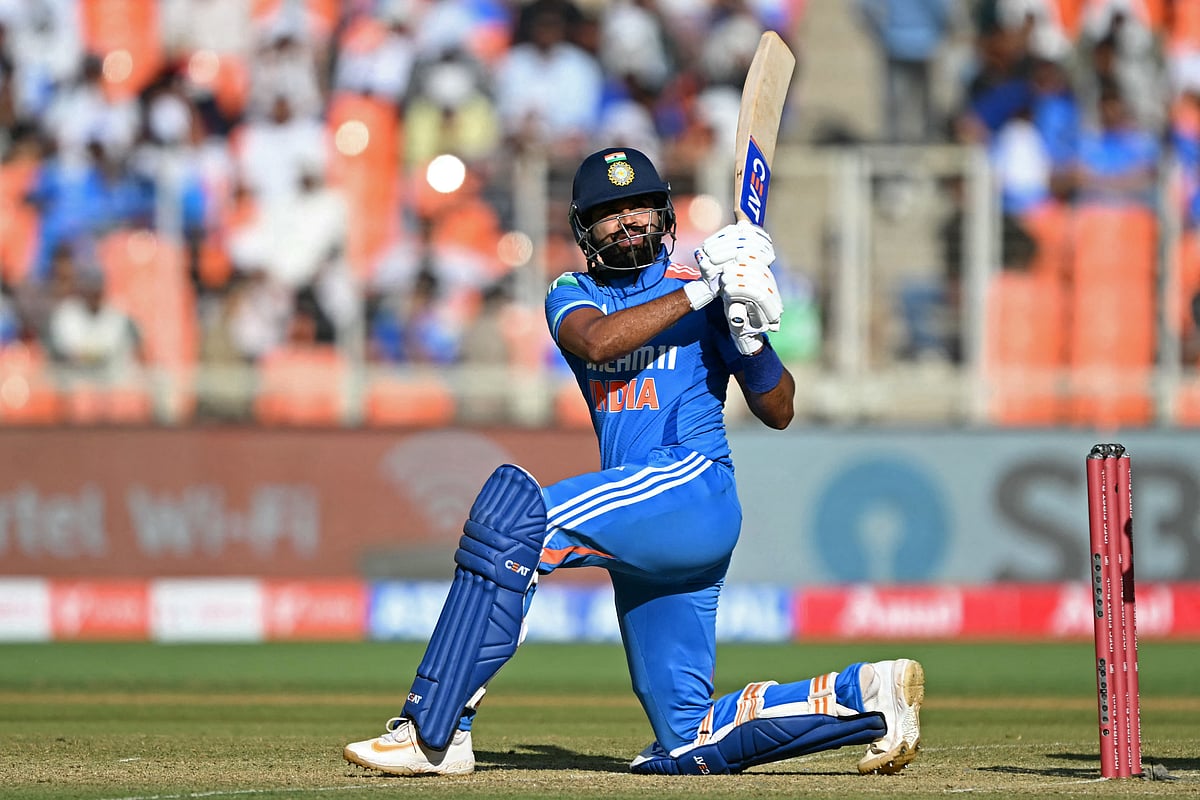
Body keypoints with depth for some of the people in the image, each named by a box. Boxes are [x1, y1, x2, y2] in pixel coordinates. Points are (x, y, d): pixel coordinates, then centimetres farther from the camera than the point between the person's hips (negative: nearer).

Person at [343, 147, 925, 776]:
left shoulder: (701, 287, 11)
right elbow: (598, 342, -7)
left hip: (695, 483, -6)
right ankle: (868, 694, 15)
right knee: (687, 740, 4)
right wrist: (701, 292, -13)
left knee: (513, 510, -28)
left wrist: (749, 333, -11)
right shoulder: (572, 295, 19)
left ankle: (432, 735, -31)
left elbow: (778, 411, 6)